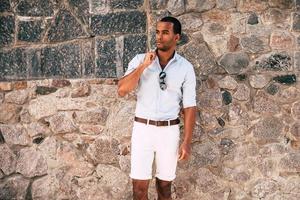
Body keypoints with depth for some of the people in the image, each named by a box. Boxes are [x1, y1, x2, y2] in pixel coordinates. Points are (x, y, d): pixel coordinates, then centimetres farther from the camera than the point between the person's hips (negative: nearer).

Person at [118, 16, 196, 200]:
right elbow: (122, 91, -11)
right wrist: (143, 66, -18)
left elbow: (189, 107, -2)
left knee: (164, 184, 10)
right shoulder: (140, 60, -1)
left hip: (169, 130, 0)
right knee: (139, 184, 1)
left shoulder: (186, 68, -2)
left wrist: (187, 142, -7)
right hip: (142, 128, 0)